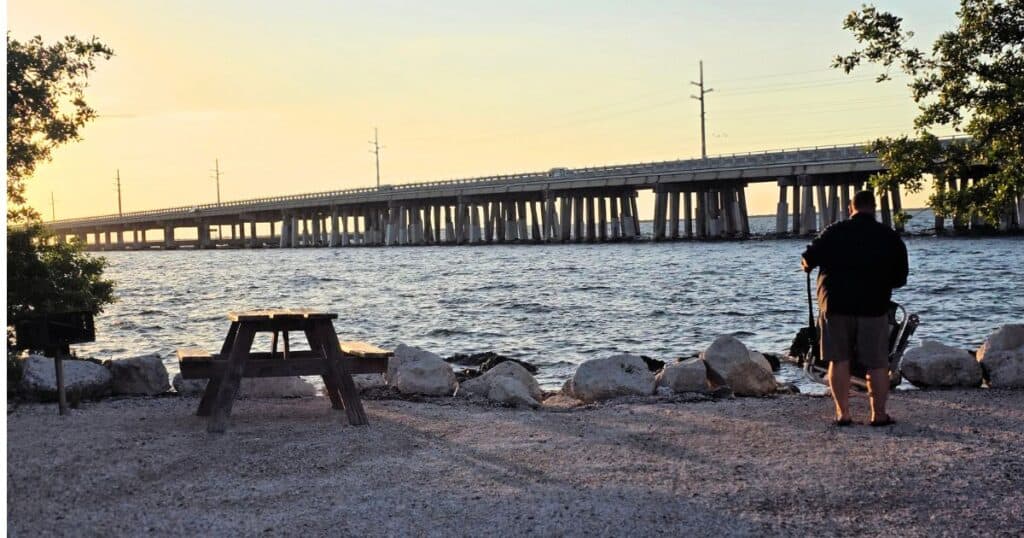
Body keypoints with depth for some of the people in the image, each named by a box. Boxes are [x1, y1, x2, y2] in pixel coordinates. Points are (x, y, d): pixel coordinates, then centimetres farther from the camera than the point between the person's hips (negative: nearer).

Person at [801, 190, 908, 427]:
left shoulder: (834, 232, -1)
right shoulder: (890, 237, 3)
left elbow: (808, 260, -4)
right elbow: (900, 278, 7)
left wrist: (807, 264, 18)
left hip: (835, 304, 0)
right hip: (874, 307, 0)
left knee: (839, 360, 6)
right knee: (877, 363, 6)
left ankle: (843, 413, 4)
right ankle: (879, 414, 7)